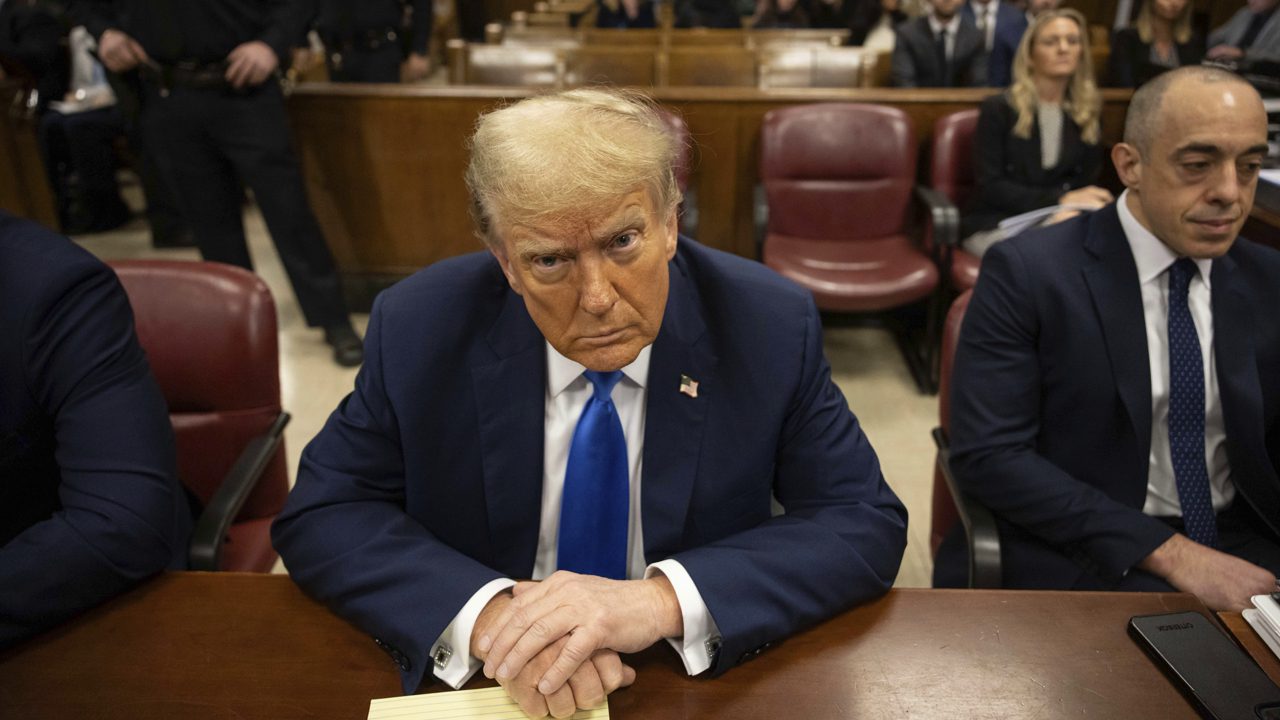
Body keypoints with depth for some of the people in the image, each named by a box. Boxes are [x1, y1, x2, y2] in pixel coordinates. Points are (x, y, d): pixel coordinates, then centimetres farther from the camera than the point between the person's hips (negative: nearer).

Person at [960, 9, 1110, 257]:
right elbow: (990, 187, -9)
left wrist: (1073, 208, -15)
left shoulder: (1088, 114, 10)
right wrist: (1060, 199, -19)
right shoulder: (997, 108, -3)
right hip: (994, 225, -4)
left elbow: (1087, 182, 10)